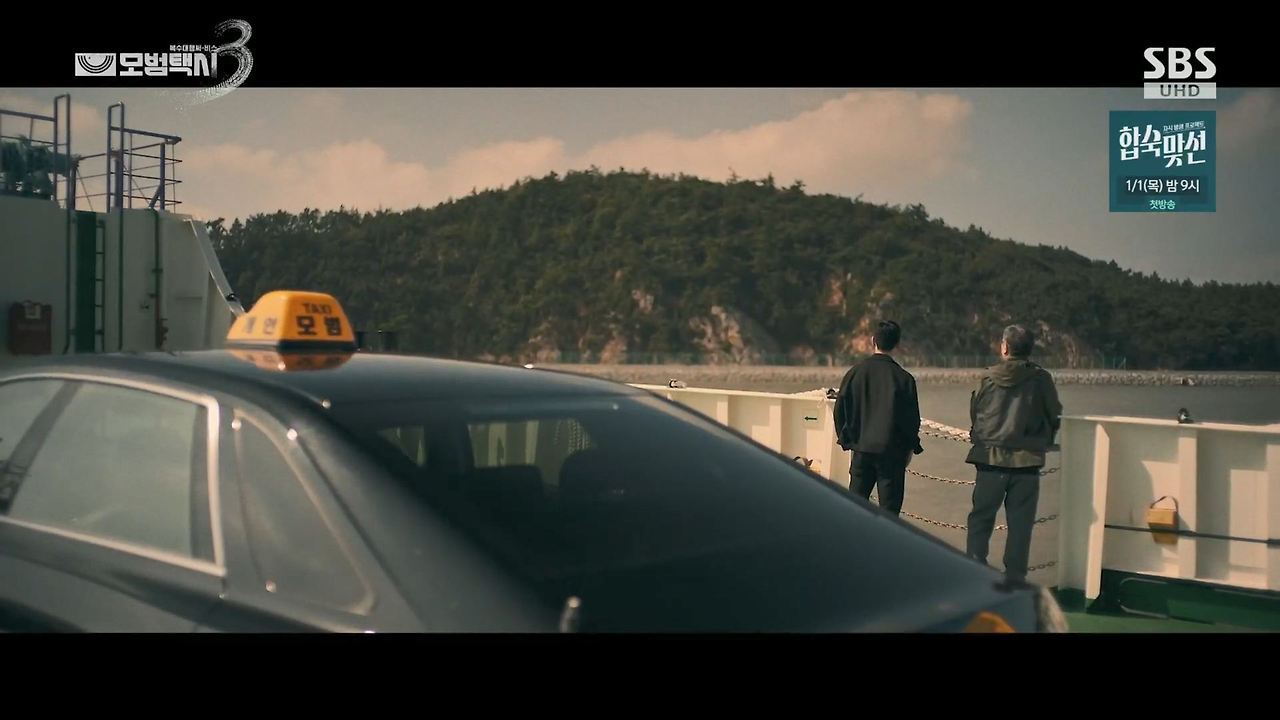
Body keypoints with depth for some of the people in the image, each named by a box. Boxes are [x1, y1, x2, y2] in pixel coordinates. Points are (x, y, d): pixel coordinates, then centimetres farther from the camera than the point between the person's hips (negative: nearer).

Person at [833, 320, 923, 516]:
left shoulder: (855, 372, -1)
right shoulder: (903, 378, -9)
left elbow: (840, 410, 3)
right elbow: (912, 417, -4)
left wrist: (846, 440, 14)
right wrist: (911, 447, 9)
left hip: (861, 449, 3)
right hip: (892, 451, -2)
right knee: (889, 506, 3)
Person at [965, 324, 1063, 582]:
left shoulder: (988, 378, -3)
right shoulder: (1041, 379, -5)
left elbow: (974, 414, 6)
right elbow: (1054, 416, 4)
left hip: (990, 459, 0)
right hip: (1027, 461, 0)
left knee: (981, 517, 12)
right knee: (1020, 524, 7)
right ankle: (1014, 578, 10)